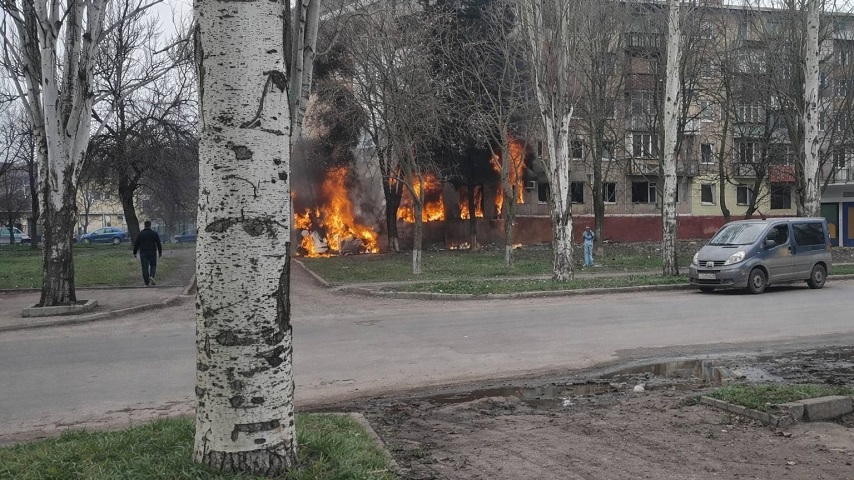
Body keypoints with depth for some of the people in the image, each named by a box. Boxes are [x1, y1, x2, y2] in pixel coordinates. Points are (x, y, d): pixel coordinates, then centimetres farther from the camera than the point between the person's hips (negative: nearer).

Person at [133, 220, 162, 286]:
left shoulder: (140, 234, 1)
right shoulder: (154, 233, -2)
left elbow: (136, 244, 2)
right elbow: (158, 244, -1)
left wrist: (134, 253, 10)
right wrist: (160, 252, 8)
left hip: (143, 253, 1)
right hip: (152, 253, -1)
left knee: (145, 268, 3)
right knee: (153, 265, 12)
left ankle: (146, 283, 2)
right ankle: (151, 276, -14)